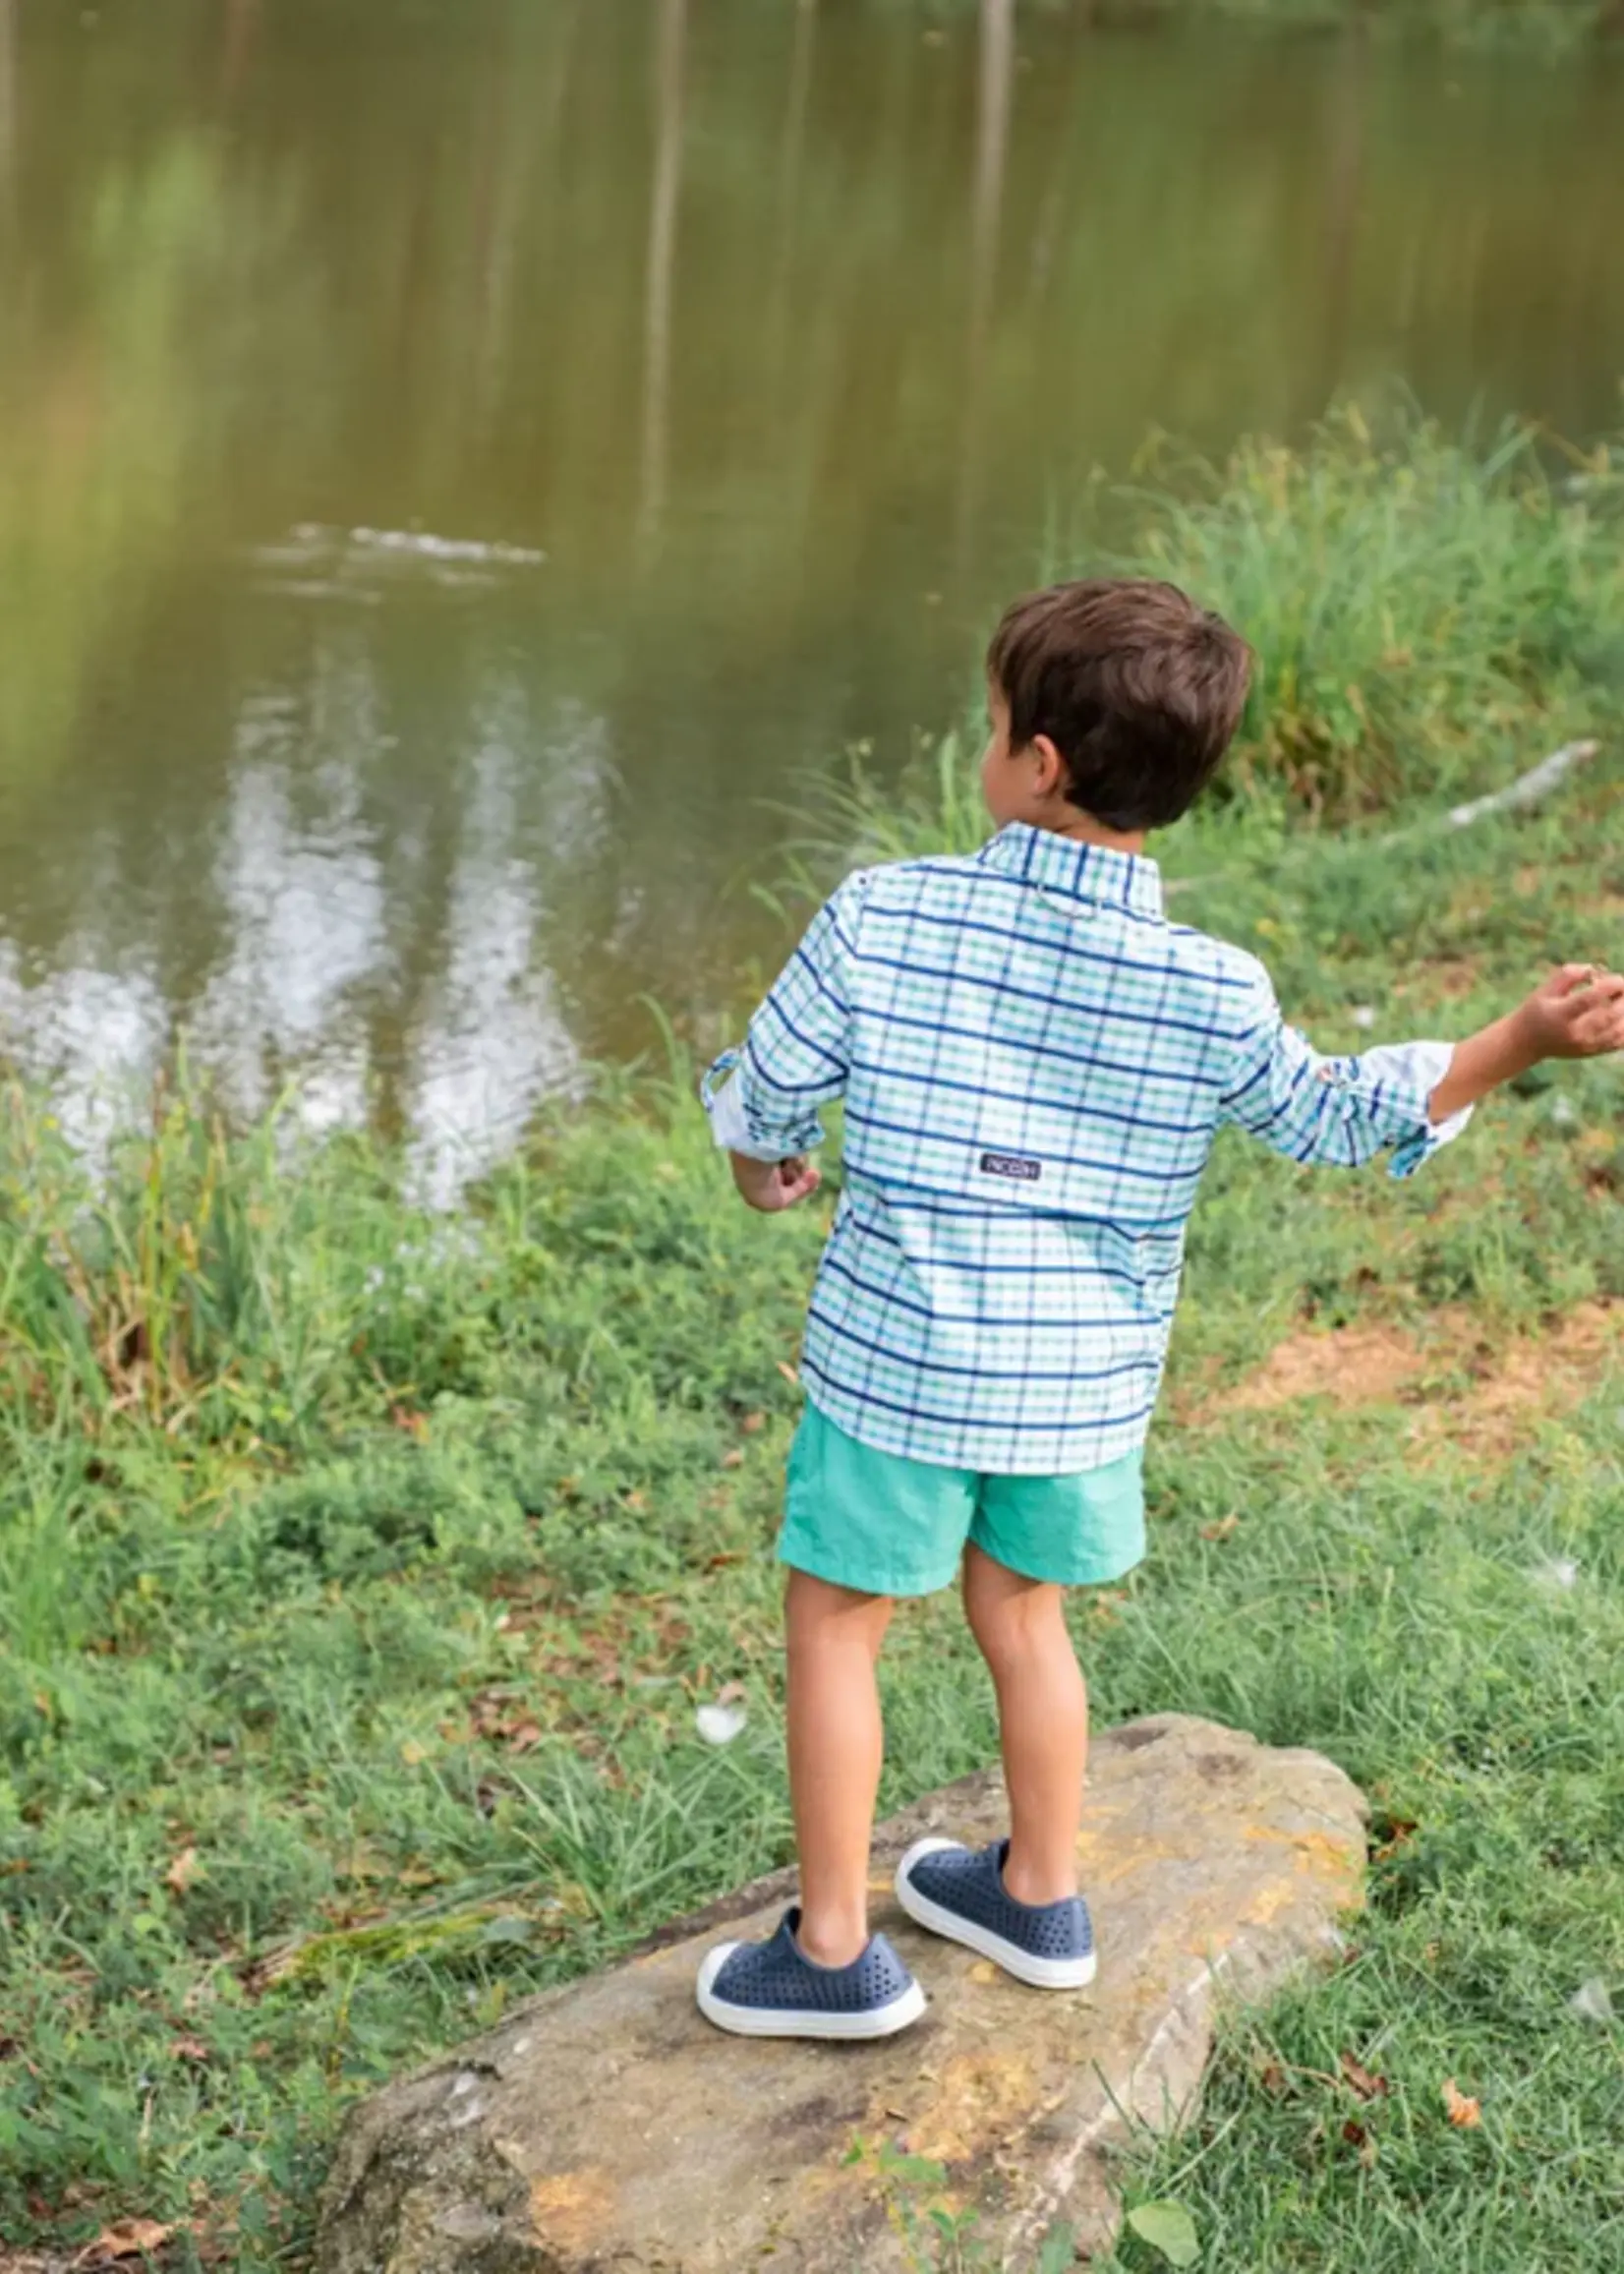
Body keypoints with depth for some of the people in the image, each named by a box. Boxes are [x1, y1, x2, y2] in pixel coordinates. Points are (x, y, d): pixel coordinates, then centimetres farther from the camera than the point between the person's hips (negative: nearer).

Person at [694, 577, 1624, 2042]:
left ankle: (834, 1954, 22)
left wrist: (764, 1168, 18)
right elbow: (1334, 1117, 3)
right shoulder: (1211, 994, -13)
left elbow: (764, 1093, -5)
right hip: (1089, 1384, 3)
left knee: (833, 1623, 14)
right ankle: (1040, 1897, 40)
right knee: (1022, 1611, 25)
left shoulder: (882, 918, -17)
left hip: (900, 1363, -3)